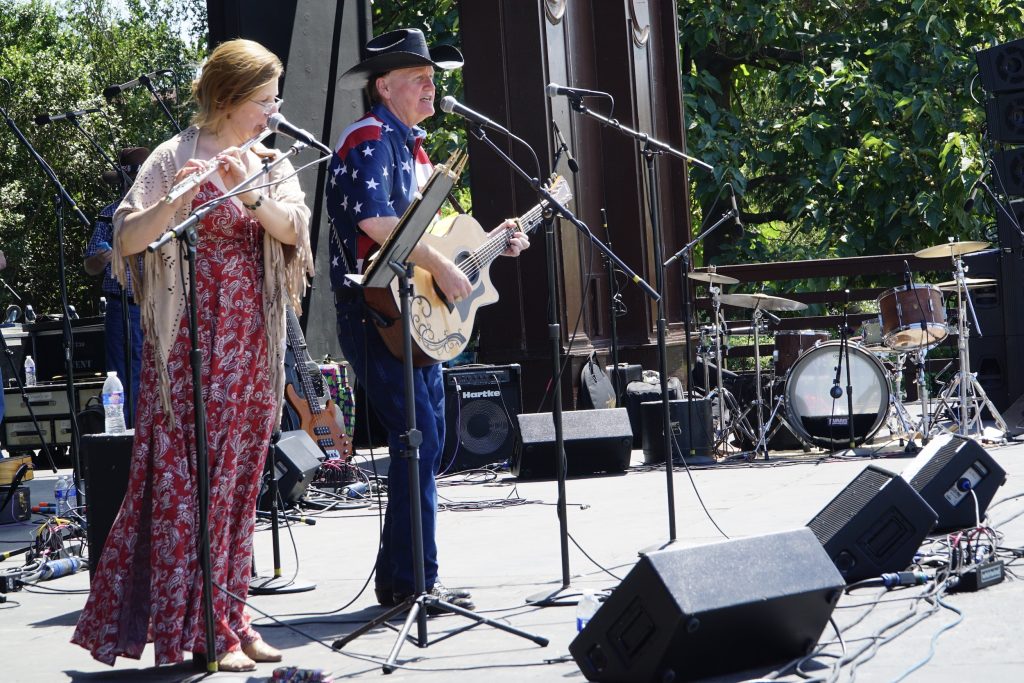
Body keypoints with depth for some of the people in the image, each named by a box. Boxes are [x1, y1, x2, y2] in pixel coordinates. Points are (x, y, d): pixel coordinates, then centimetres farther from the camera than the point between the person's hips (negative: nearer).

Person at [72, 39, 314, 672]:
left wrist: (249, 192, -22)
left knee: (238, 479, 8)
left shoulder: (271, 164, 12)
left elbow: (294, 230, -5)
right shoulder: (176, 158, -4)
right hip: (193, 338, -6)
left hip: (254, 341, 6)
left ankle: (228, 615, 14)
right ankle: (198, 628, -1)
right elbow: (128, 239, -13)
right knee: (191, 478, -6)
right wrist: (176, 200, -29)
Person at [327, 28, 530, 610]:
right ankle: (412, 580, -6)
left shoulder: (413, 146, 20)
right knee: (418, 444, -12)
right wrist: (443, 268, -24)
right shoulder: (369, 137, -10)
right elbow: (375, 221, -25)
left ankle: (403, 578, 18)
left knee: (428, 442, 11)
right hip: (377, 314, -10)